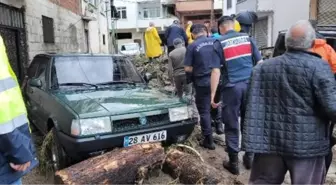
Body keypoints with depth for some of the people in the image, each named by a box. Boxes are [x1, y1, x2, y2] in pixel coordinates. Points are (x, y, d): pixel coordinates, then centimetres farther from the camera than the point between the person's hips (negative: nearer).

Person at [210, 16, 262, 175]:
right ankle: (249, 157, 28)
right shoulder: (247, 38, 8)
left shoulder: (219, 43, -2)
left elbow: (216, 71, -9)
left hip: (232, 88, -4)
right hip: (250, 85, 4)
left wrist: (212, 94, -7)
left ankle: (233, 163, 15)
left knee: (231, 126, 6)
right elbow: (260, 62, 7)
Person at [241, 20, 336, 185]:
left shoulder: (262, 67, 2)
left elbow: (253, 106, 2)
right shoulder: (319, 67, -12)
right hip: (307, 144, -3)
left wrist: (253, 141, 8)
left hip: (268, 141, 4)